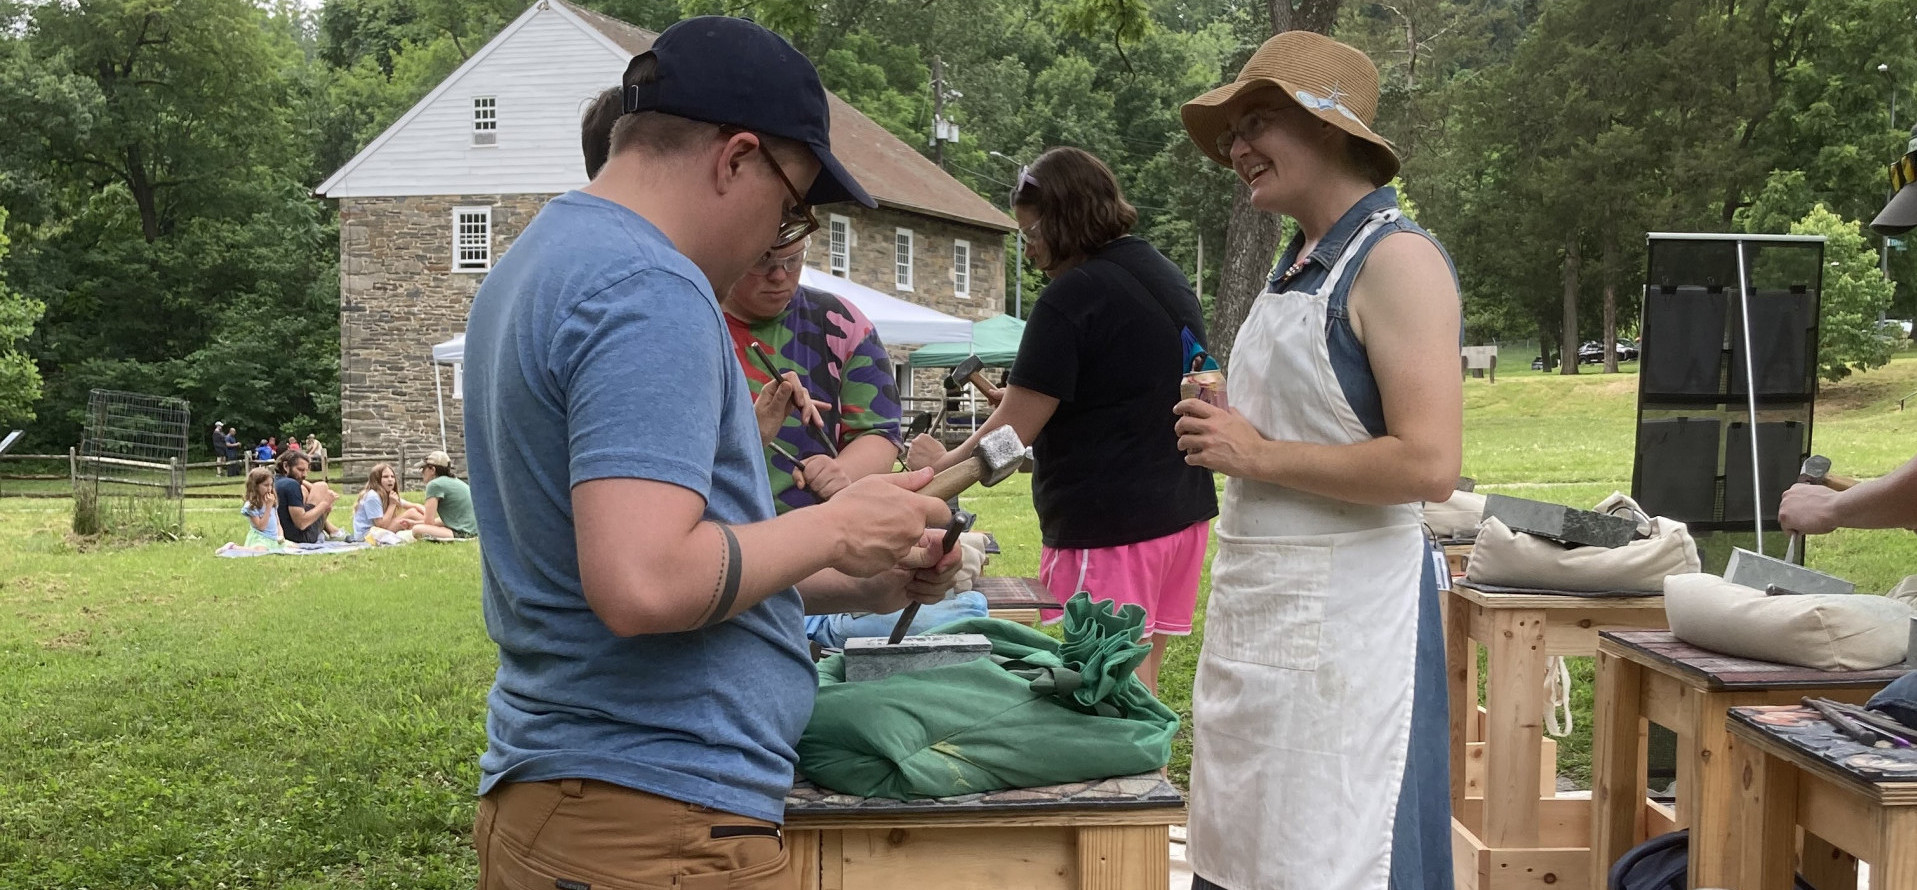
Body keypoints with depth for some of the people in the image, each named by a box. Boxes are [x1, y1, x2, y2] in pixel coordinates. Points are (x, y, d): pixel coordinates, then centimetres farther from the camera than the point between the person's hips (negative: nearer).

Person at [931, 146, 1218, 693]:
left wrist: (943, 465, 0)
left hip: (1109, 525, -9)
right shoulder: (1168, 277, 12)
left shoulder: (1072, 297, -15)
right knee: (1142, 680, 13)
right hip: (1183, 510, 9)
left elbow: (1013, 431, -16)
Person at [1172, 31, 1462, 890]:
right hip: (1259, 610, 9)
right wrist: (1222, 427, 7)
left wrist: (1255, 454, -15)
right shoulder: (1298, 263, 15)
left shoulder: (1396, 258, -12)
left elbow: (1428, 464, -22)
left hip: (1347, 617, -9)